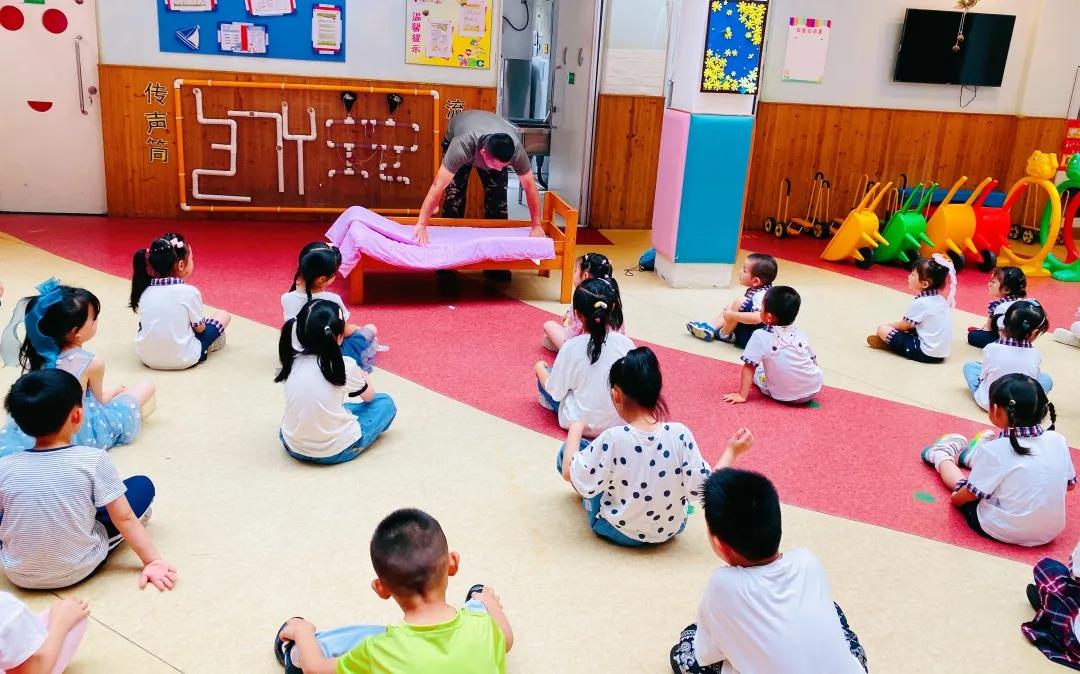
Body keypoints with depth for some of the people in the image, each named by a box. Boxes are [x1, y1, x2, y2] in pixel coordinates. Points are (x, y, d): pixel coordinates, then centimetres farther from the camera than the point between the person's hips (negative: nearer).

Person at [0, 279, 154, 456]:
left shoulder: (41, 354, -5)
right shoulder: (92, 363, -20)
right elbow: (99, 400, -4)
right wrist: (114, 390, 21)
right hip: (81, 435, -7)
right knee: (147, 387, 6)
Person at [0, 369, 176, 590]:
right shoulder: (93, 459, -17)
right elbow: (124, 518, -12)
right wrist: (152, 560, -4)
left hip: (19, 575, 3)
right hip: (78, 570, -3)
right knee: (143, 485, 7)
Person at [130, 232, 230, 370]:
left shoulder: (145, 291, -2)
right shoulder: (190, 292, -15)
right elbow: (200, 328, -4)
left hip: (147, 357, 5)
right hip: (183, 359, -5)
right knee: (223, 315, 13)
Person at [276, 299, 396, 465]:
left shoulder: (292, 360, -5)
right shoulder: (345, 365, -17)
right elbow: (369, 396, 4)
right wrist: (360, 375, 23)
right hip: (335, 452, -6)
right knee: (385, 403, 11)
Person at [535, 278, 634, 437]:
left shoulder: (571, 347, -20)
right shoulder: (625, 343, -14)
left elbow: (554, 391, -9)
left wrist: (540, 368, 10)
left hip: (581, 424, -3)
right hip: (620, 422, 3)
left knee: (543, 375, 16)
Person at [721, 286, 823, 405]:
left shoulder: (760, 337, -11)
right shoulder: (801, 335, 3)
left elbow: (749, 367, -10)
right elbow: (814, 361, 13)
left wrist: (742, 395, -6)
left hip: (784, 396, -3)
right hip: (815, 390, 4)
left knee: (756, 371, 19)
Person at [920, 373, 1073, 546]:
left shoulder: (994, 450, -22)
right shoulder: (1058, 441, -9)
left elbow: (968, 495, -14)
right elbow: (1069, 484, 7)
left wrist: (955, 497, 8)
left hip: (1000, 531, -5)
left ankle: (940, 456, 48)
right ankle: (969, 457, 50)